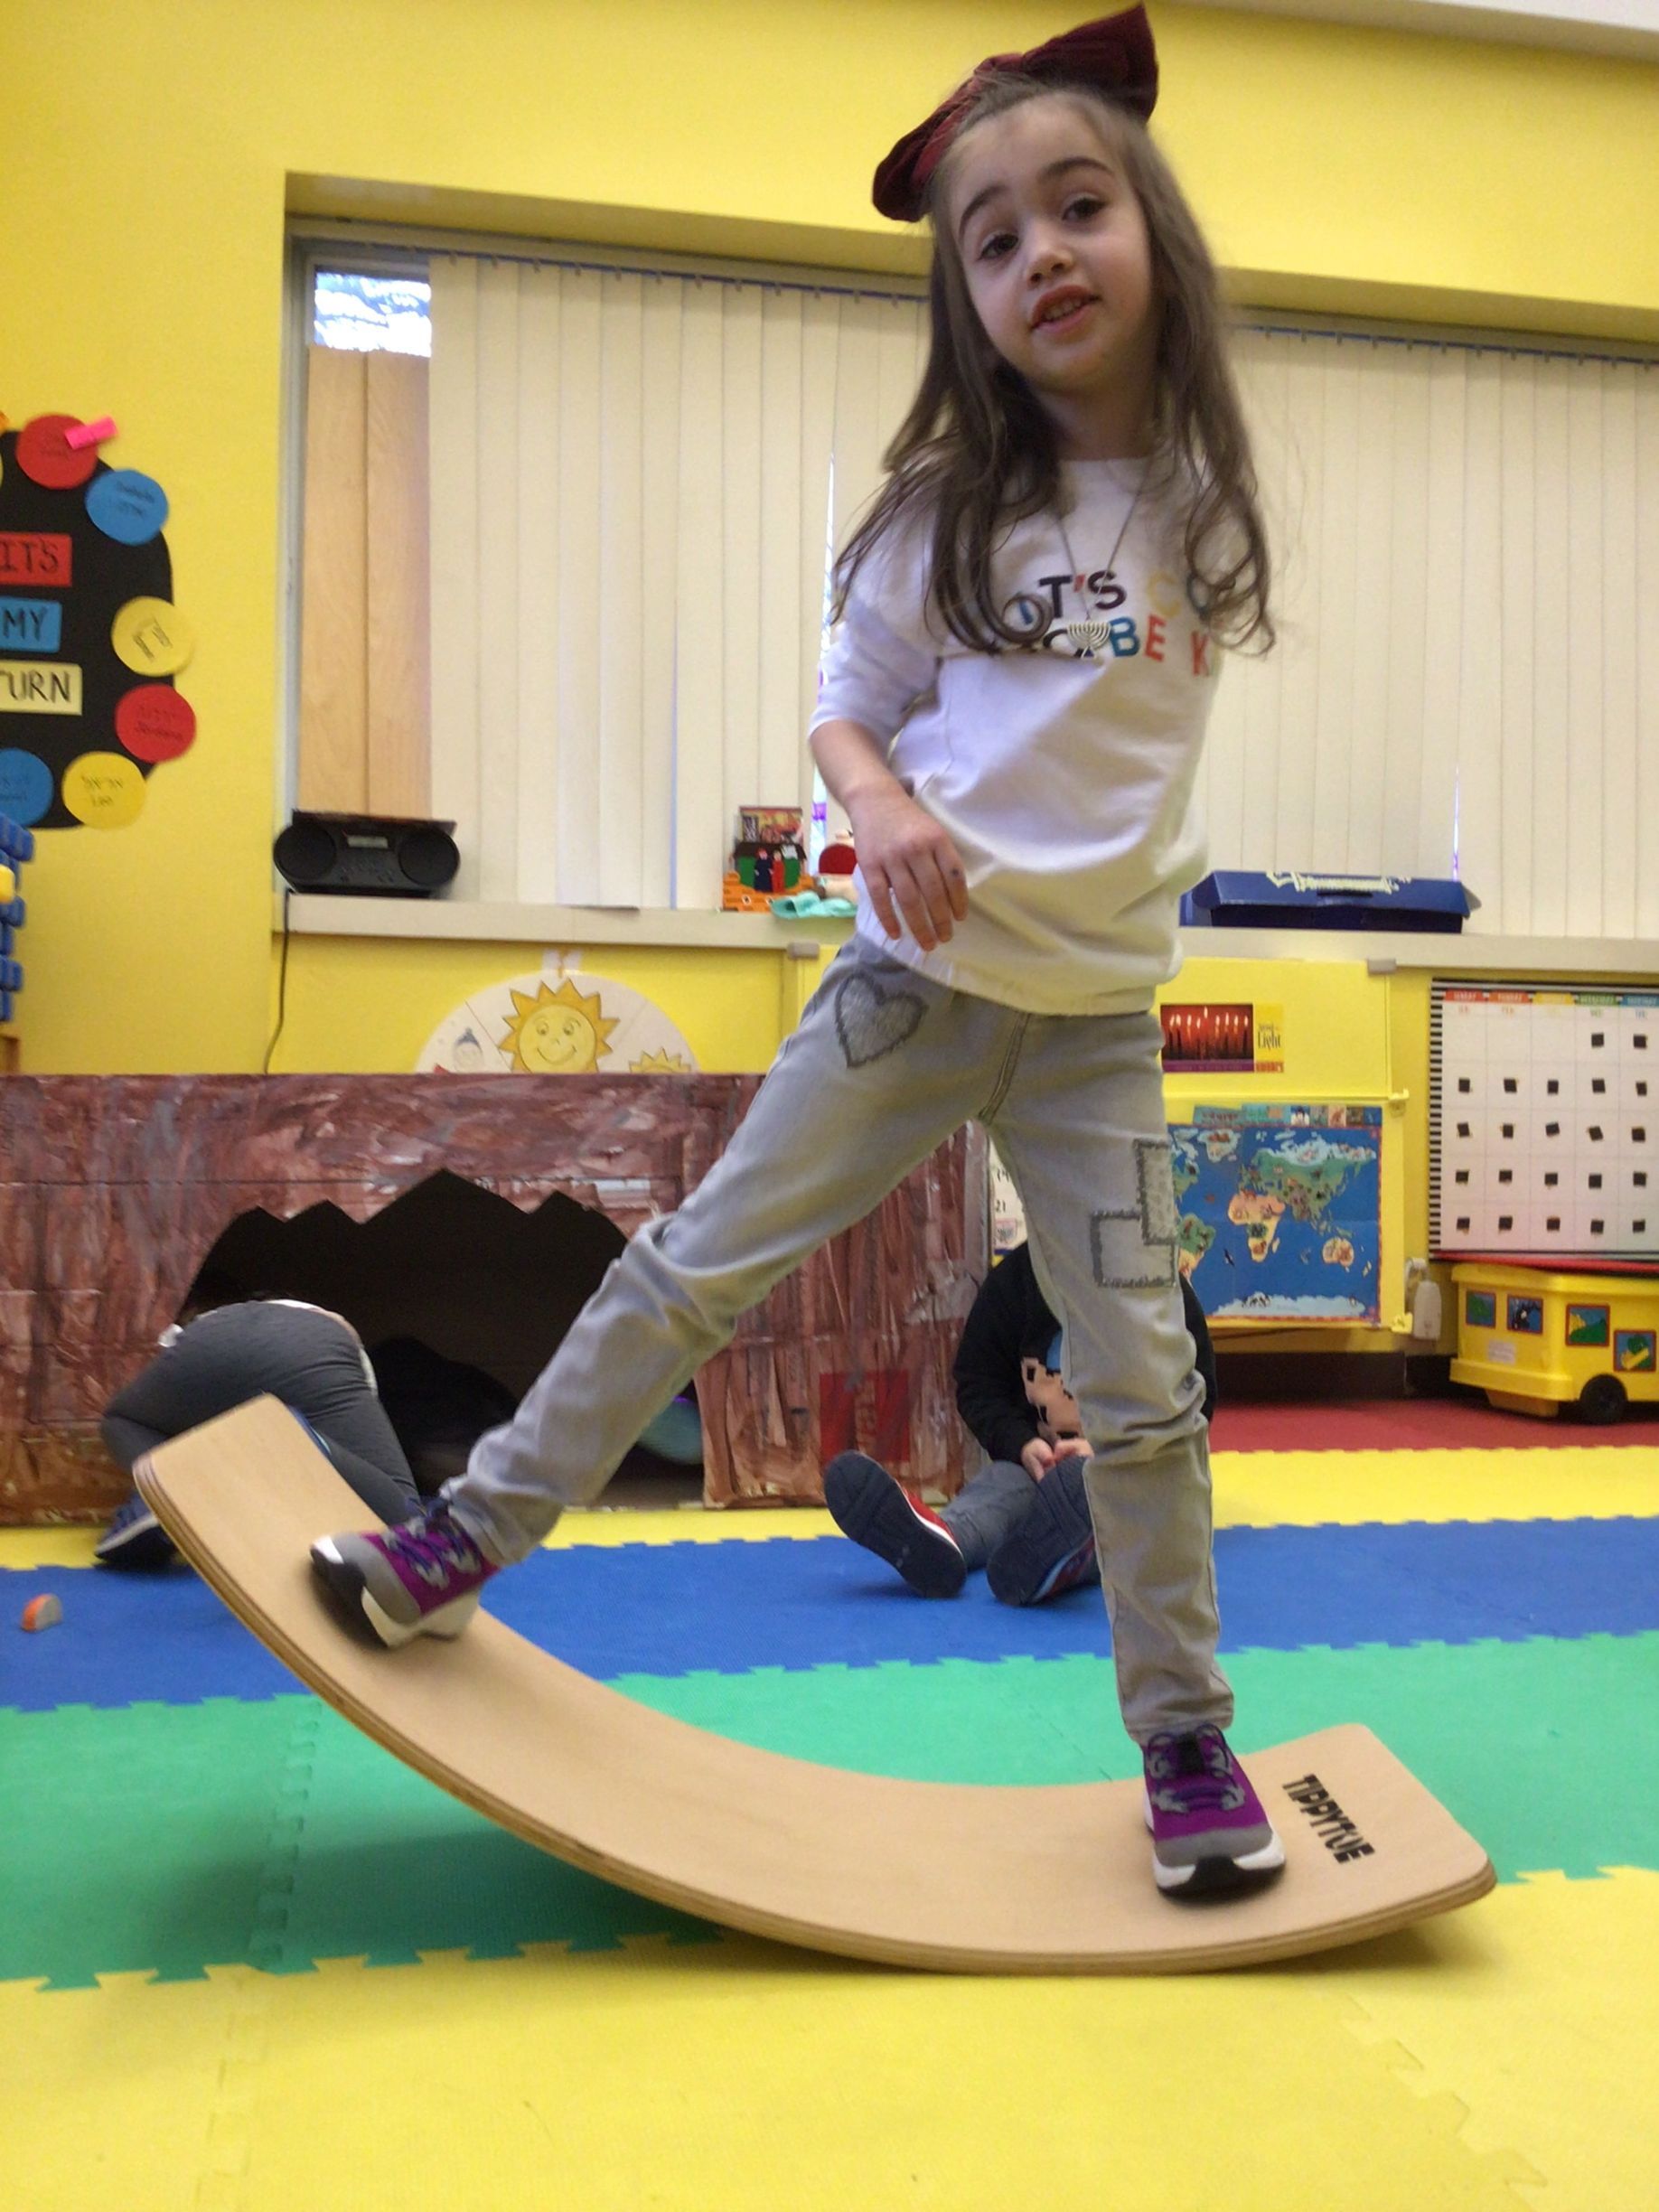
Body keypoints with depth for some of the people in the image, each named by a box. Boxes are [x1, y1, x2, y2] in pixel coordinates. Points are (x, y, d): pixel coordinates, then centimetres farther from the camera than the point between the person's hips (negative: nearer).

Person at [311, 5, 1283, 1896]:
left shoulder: (1201, 512, 3)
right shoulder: (951, 510, -2)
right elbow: (844, 709, 0)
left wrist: (1105, 871, 4)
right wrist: (880, 807, -19)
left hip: (1097, 1018, 1)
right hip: (916, 979, -1)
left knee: (1141, 1385, 3)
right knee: (699, 1264, 4)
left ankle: (1187, 1740, 21)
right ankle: (475, 1536, 22)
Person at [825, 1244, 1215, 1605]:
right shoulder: (1014, 1278, 3)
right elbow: (975, 1383, 6)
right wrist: (1021, 1445, -14)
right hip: (1034, 1461, 3)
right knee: (1005, 1481, -33)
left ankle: (1060, 1557, -74)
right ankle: (942, 1538, -68)